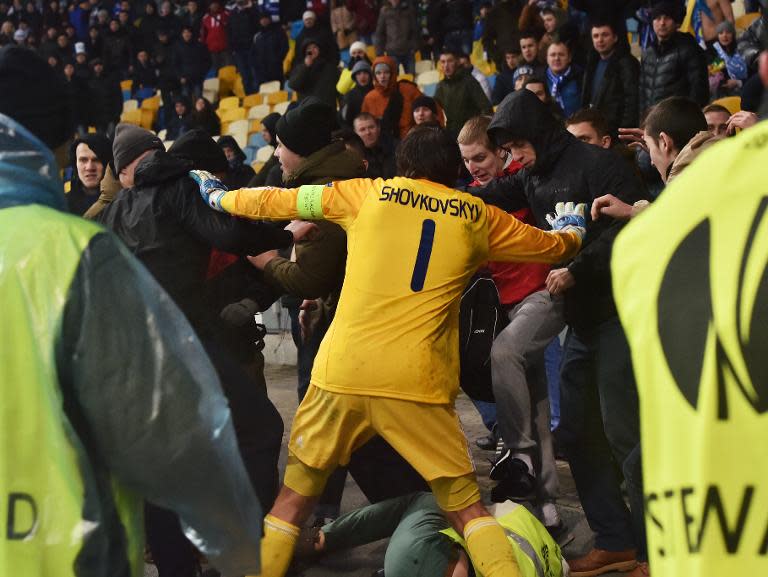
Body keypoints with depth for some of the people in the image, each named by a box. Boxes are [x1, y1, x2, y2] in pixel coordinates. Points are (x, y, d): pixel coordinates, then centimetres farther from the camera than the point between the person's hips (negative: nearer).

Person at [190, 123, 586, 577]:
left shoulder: (368, 194, 10)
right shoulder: (476, 215, 11)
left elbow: (273, 201, 18)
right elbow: (554, 247, 25)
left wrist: (217, 196, 36)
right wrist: (572, 225, 48)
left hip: (343, 370, 1)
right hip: (418, 383, 0)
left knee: (296, 492, 17)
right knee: (467, 506, 9)